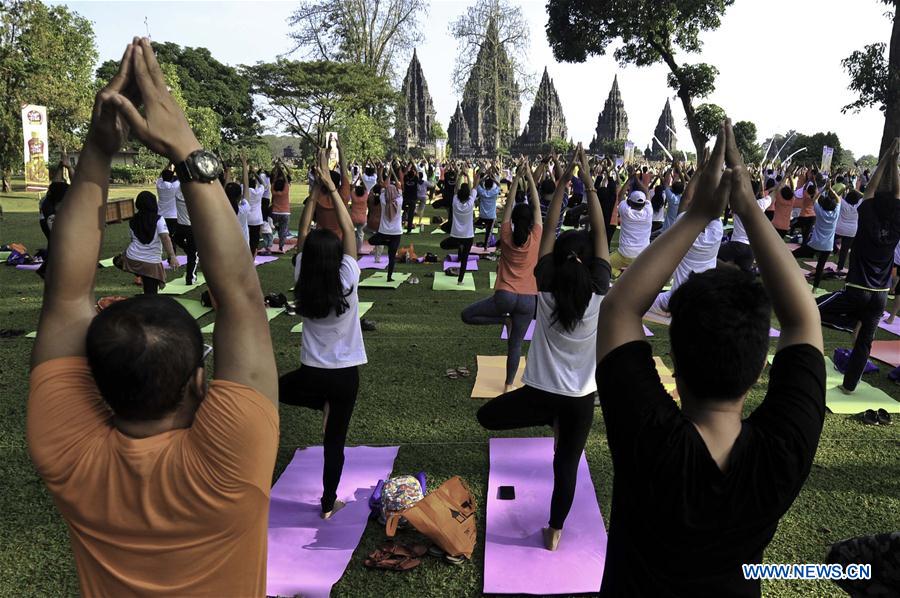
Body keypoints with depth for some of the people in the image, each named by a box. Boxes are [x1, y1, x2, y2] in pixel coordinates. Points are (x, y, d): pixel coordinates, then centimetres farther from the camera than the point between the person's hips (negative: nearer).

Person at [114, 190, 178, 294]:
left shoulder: (133, 221, 6)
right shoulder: (159, 220, -7)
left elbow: (133, 239, 18)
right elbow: (165, 239, -18)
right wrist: (172, 256, -21)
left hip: (131, 258, 3)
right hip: (151, 263, -3)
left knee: (117, 260, 35)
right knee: (151, 293, 1)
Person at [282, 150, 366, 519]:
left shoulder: (301, 283, -9)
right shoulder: (347, 281, -15)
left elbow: (303, 233, -1)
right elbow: (349, 230, -9)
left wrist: (316, 190, 0)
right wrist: (331, 187, -5)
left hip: (311, 374, 0)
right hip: (345, 375, 0)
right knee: (335, 440, 13)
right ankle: (329, 504, 25)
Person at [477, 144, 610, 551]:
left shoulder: (546, 290, -13)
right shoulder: (599, 295, -14)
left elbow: (547, 231, -9)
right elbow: (600, 234, -9)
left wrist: (563, 182, -8)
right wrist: (588, 184, -8)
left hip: (540, 391, -1)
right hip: (580, 398, 1)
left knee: (486, 416, 22)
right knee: (566, 465, 17)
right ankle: (555, 531, 28)